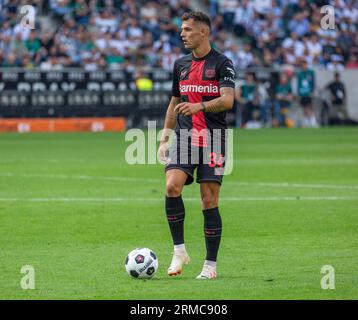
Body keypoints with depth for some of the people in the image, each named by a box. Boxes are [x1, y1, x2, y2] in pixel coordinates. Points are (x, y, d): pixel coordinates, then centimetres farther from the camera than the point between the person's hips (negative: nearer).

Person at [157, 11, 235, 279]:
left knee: (209, 201, -4)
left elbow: (228, 100, -15)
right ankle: (179, 251, -7)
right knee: (172, 187, -19)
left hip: (213, 139, -4)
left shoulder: (222, 64, -2)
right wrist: (165, 138, 18)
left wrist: (199, 106, -31)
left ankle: (210, 264, 5)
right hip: (184, 137, 4)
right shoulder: (181, 64, 15)